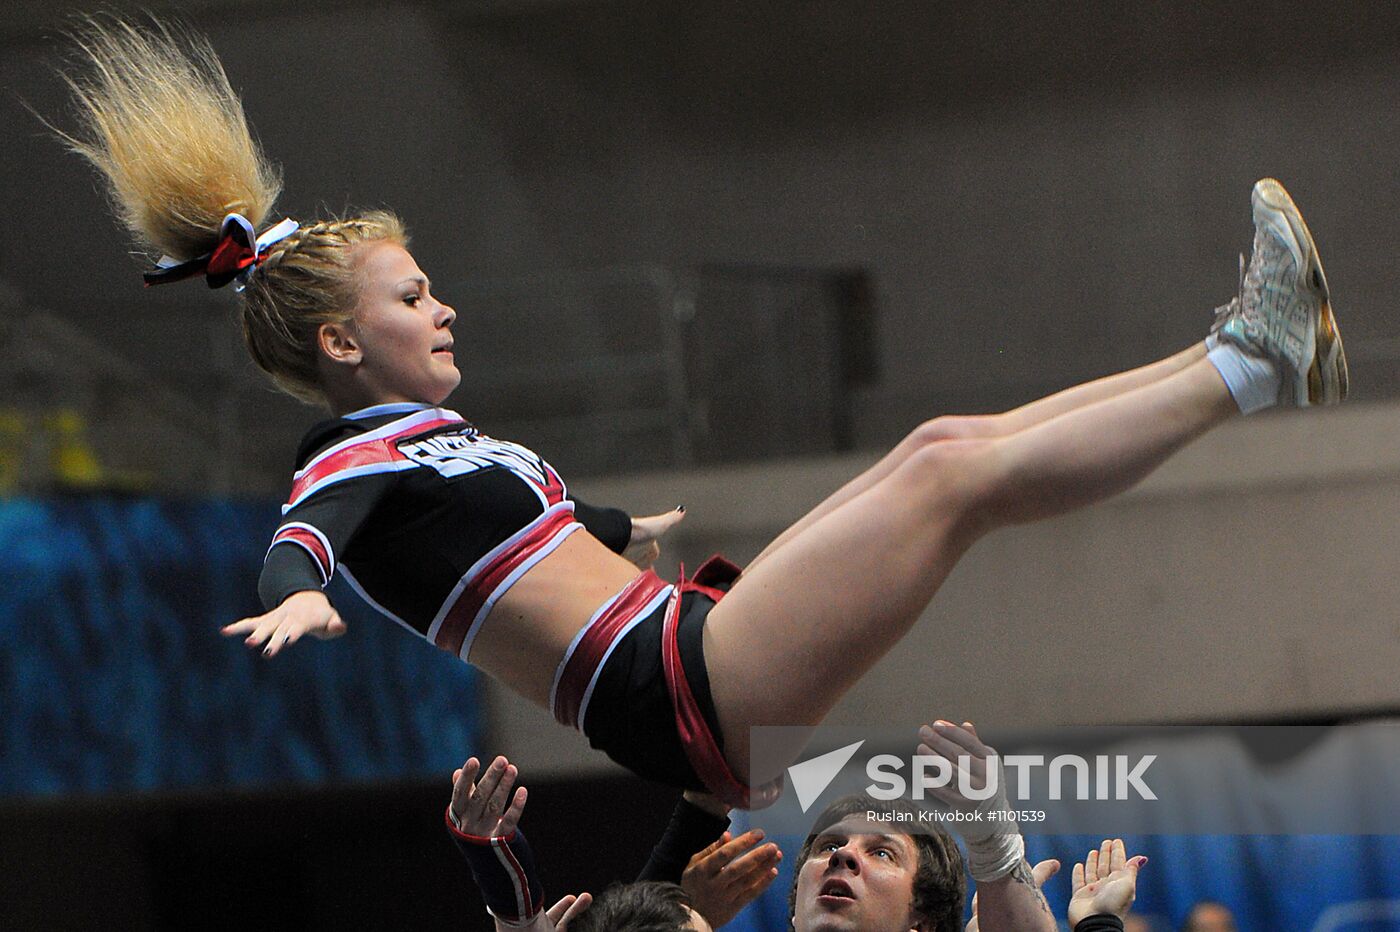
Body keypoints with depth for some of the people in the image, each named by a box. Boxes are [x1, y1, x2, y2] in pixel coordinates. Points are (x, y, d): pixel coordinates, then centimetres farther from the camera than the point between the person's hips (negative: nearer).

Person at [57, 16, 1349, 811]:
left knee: (941, 445, 6)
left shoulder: (431, 441, 21)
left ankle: (1240, 358, 10)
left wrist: (631, 529, 62)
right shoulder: (349, 459, -7)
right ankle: (1252, 362, -8)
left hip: (687, 637, 10)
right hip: (674, 693, -10)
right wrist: (297, 595, -55)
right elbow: (307, 536, -30)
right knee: (962, 474, -13)